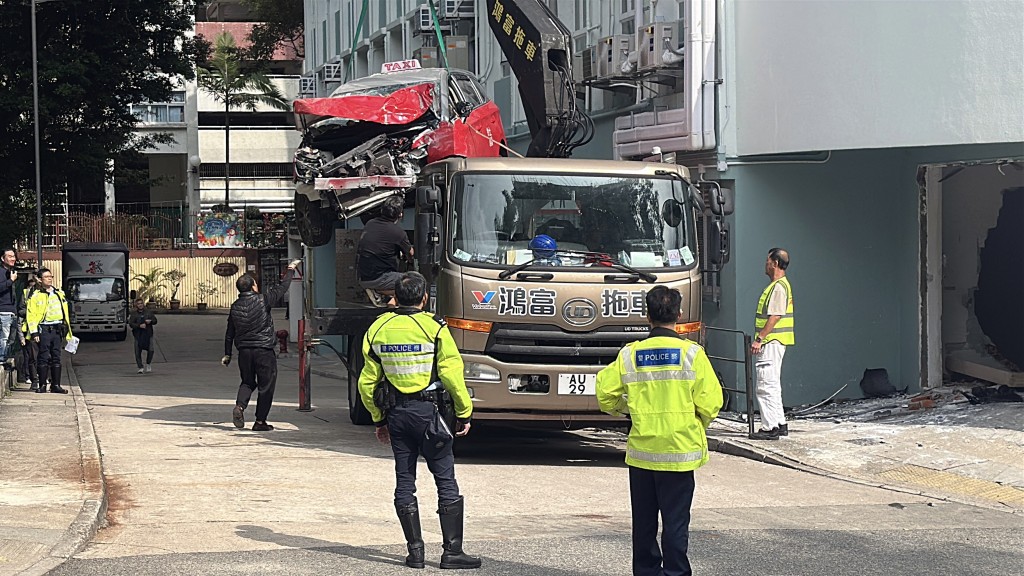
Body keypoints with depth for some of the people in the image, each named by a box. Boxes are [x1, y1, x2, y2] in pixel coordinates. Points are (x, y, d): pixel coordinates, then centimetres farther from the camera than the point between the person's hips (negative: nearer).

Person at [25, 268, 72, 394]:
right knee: (44, 357, -5)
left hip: (58, 329, 4)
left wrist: (66, 330, 16)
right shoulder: (36, 296, -1)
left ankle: (56, 385, 8)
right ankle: (42, 385, -1)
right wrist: (34, 332, -13)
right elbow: (31, 315, -5)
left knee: (56, 357, 5)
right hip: (44, 329, -4)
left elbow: (65, 313, 19)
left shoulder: (59, 294, 15)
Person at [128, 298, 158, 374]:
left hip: (148, 334, 1)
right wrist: (139, 326, -19)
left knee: (150, 350, -10)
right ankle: (141, 367, 6)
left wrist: (150, 321, -9)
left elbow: (155, 321, 13)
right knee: (138, 352, -3)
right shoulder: (133, 313, 4)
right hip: (138, 335, -1)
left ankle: (148, 364, 14)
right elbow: (131, 324, -5)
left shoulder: (149, 312, 11)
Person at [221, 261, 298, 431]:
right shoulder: (262, 300, -11)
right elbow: (282, 287, 0)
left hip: (244, 351, 5)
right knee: (266, 386, 6)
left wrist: (227, 354, 21)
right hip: (264, 351, -5)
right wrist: (291, 269, 16)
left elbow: (229, 333, 11)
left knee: (247, 382, 20)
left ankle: (239, 406, -7)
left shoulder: (235, 307, 4)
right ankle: (260, 421, 7)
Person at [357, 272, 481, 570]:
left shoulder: (378, 329, 4)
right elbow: (452, 375, -11)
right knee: (446, 481, 1)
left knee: (404, 483, 9)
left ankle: (415, 551, 8)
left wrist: (379, 419, 18)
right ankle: (452, 551, -1)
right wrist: (464, 414, -1)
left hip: (396, 413, 4)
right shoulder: (434, 328, -9)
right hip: (429, 411, -4)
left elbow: (367, 383, 8)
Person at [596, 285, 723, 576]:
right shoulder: (691, 353, -8)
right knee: (675, 520, 2)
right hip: (680, 452, -2)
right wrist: (700, 424, 12)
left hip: (641, 451, 2)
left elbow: (605, 394, 0)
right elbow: (710, 403, -9)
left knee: (644, 520, 12)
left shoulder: (629, 354, -2)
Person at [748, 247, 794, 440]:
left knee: (767, 385, -10)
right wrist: (760, 339, 21)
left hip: (771, 342, -11)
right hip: (772, 342, 11)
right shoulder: (779, 285, 17)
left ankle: (770, 428, -10)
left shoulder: (779, 287, -16)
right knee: (773, 384, 16)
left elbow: (775, 317, -22)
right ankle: (780, 424, 21)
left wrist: (759, 339, -23)